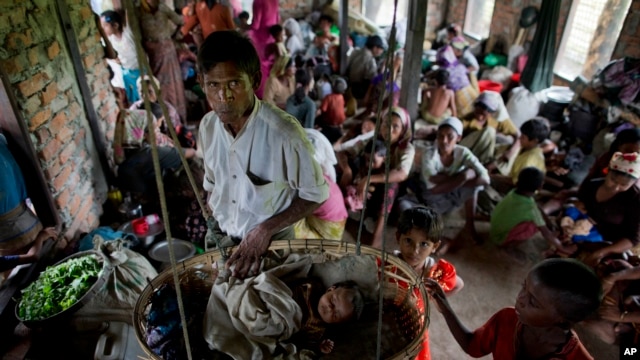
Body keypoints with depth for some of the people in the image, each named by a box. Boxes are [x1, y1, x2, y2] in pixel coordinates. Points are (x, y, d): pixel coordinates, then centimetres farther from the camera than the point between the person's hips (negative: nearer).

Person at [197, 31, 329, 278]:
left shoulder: (284, 133, -28)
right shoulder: (208, 126, -10)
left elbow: (316, 195, -16)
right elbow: (213, 186, 6)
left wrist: (266, 228, -22)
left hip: (273, 245, -4)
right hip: (223, 241, 5)